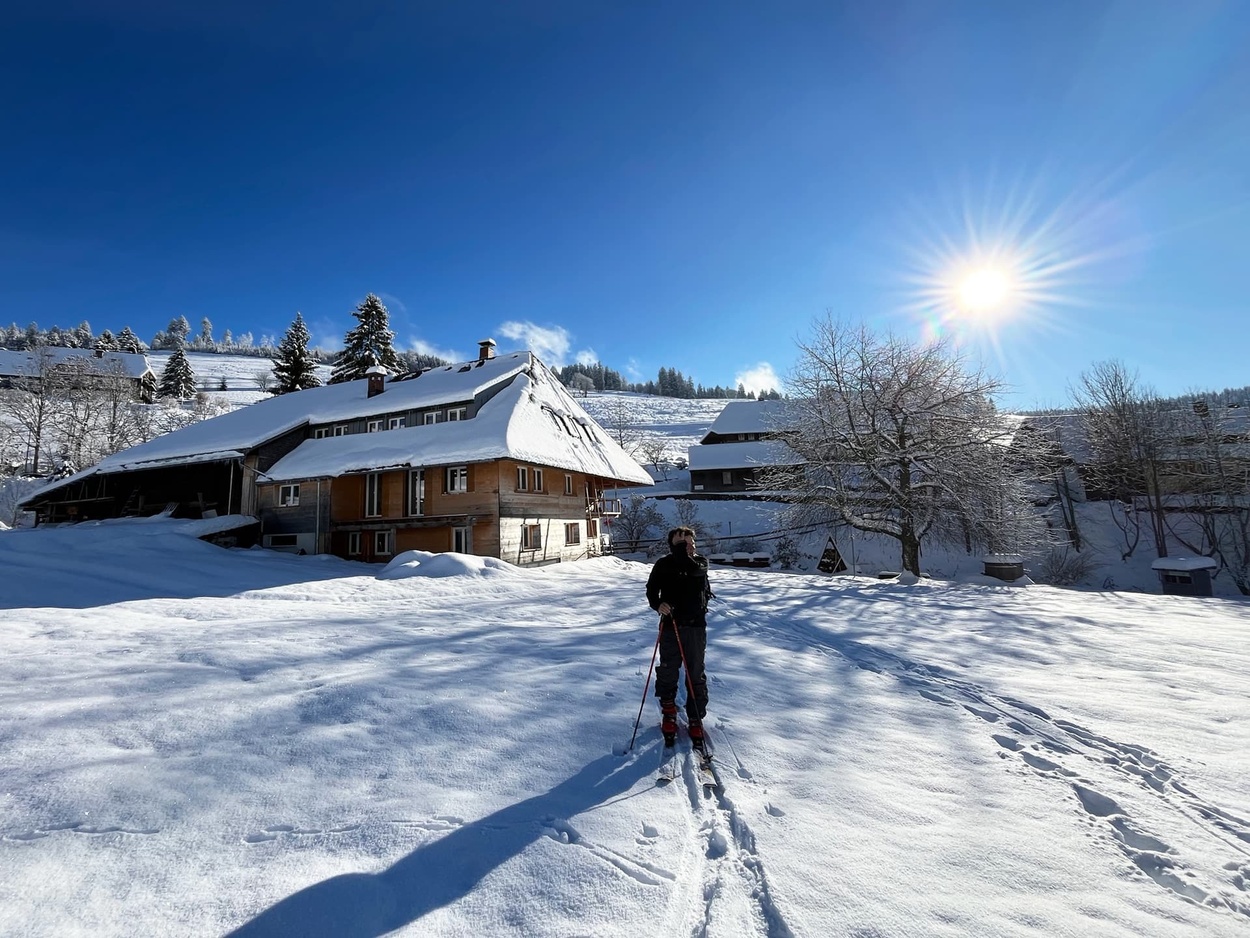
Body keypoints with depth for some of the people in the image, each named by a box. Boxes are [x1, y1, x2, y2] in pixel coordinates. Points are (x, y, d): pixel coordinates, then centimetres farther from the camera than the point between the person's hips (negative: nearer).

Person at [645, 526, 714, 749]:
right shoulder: (663, 564, -2)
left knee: (696, 676, 7)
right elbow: (651, 589, 3)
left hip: (696, 626, 0)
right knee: (667, 673, 8)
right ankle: (668, 714, 31)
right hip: (670, 625, 0)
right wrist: (657, 604, -16)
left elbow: (692, 569, -25)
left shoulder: (701, 562, -2)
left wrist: (682, 549, -16)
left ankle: (696, 720, 22)